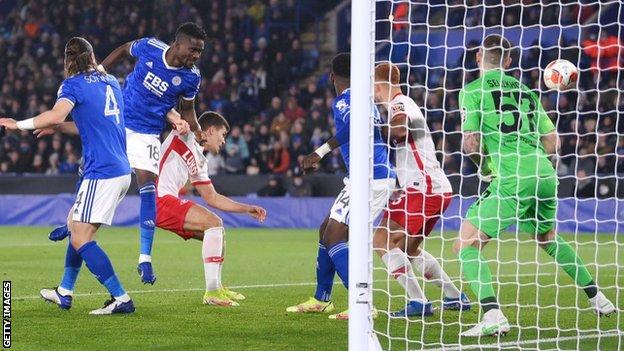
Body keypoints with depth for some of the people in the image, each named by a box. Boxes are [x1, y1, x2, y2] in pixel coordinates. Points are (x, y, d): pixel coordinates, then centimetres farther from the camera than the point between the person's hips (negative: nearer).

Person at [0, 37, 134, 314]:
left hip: (102, 173, -9)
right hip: (121, 170, 9)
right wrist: (58, 127, 32)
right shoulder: (111, 82, 16)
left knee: (81, 239, -7)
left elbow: (56, 115, -26)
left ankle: (121, 299, -12)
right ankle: (64, 293, 26)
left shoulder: (73, 84, -7)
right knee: (77, 227, 20)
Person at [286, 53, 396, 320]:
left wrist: (322, 151, -32)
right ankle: (321, 299, 27)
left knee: (333, 236, -13)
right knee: (326, 229, 18)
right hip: (382, 175, 10)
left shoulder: (343, 101, -11)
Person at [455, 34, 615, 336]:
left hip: (513, 180, -6)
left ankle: (492, 316, -19)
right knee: (548, 238, 32)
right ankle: (597, 299, 36)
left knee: (466, 245, 0)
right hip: (545, 175, 6)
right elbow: (552, 142, 17)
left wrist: (483, 166, 14)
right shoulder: (526, 90, 18)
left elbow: (471, 143, -6)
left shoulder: (472, 90, 2)